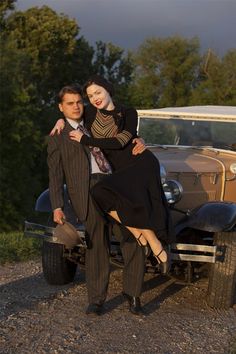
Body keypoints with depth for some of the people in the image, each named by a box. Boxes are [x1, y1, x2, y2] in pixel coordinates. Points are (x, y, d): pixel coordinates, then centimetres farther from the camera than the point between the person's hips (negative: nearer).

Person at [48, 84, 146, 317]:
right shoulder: (57, 137, 12)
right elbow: (55, 175, 7)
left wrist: (137, 144, 6)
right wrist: (57, 207, -3)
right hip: (86, 191, -3)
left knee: (132, 239, -5)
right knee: (96, 245, -5)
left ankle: (132, 295, 5)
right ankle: (96, 300, 6)